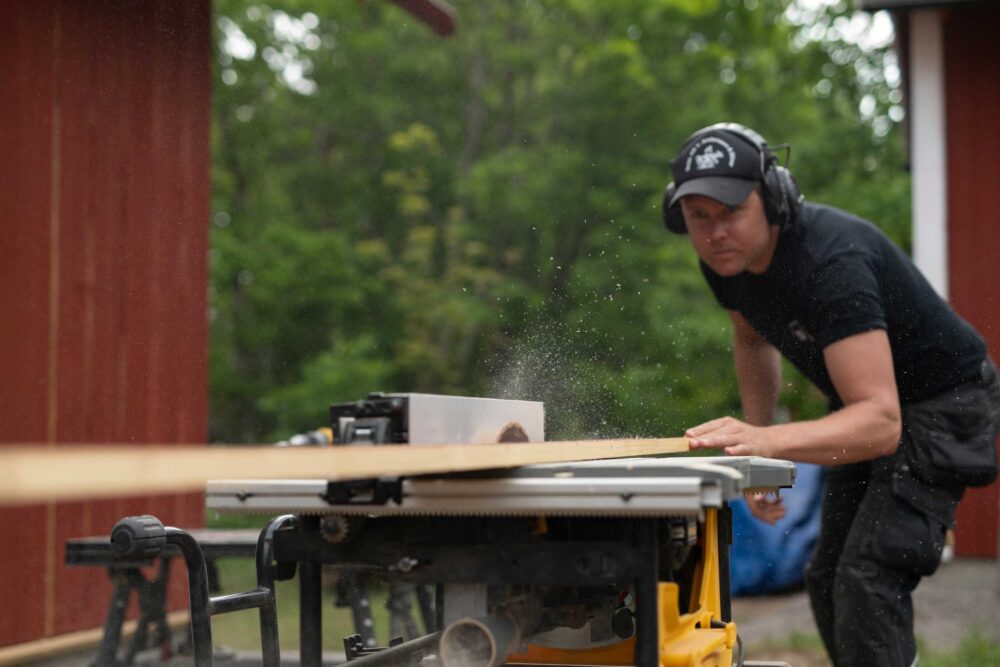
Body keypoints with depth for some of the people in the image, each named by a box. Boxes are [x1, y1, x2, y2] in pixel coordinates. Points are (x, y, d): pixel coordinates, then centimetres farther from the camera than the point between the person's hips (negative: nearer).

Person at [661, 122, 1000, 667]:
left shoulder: (832, 260, -36)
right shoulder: (724, 259, -10)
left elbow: (881, 423, -43)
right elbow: (753, 339, 14)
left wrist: (767, 441, -57)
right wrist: (755, 451, 8)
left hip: (943, 402, -9)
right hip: (863, 403, 9)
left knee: (868, 577, -23)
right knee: (827, 580, 12)